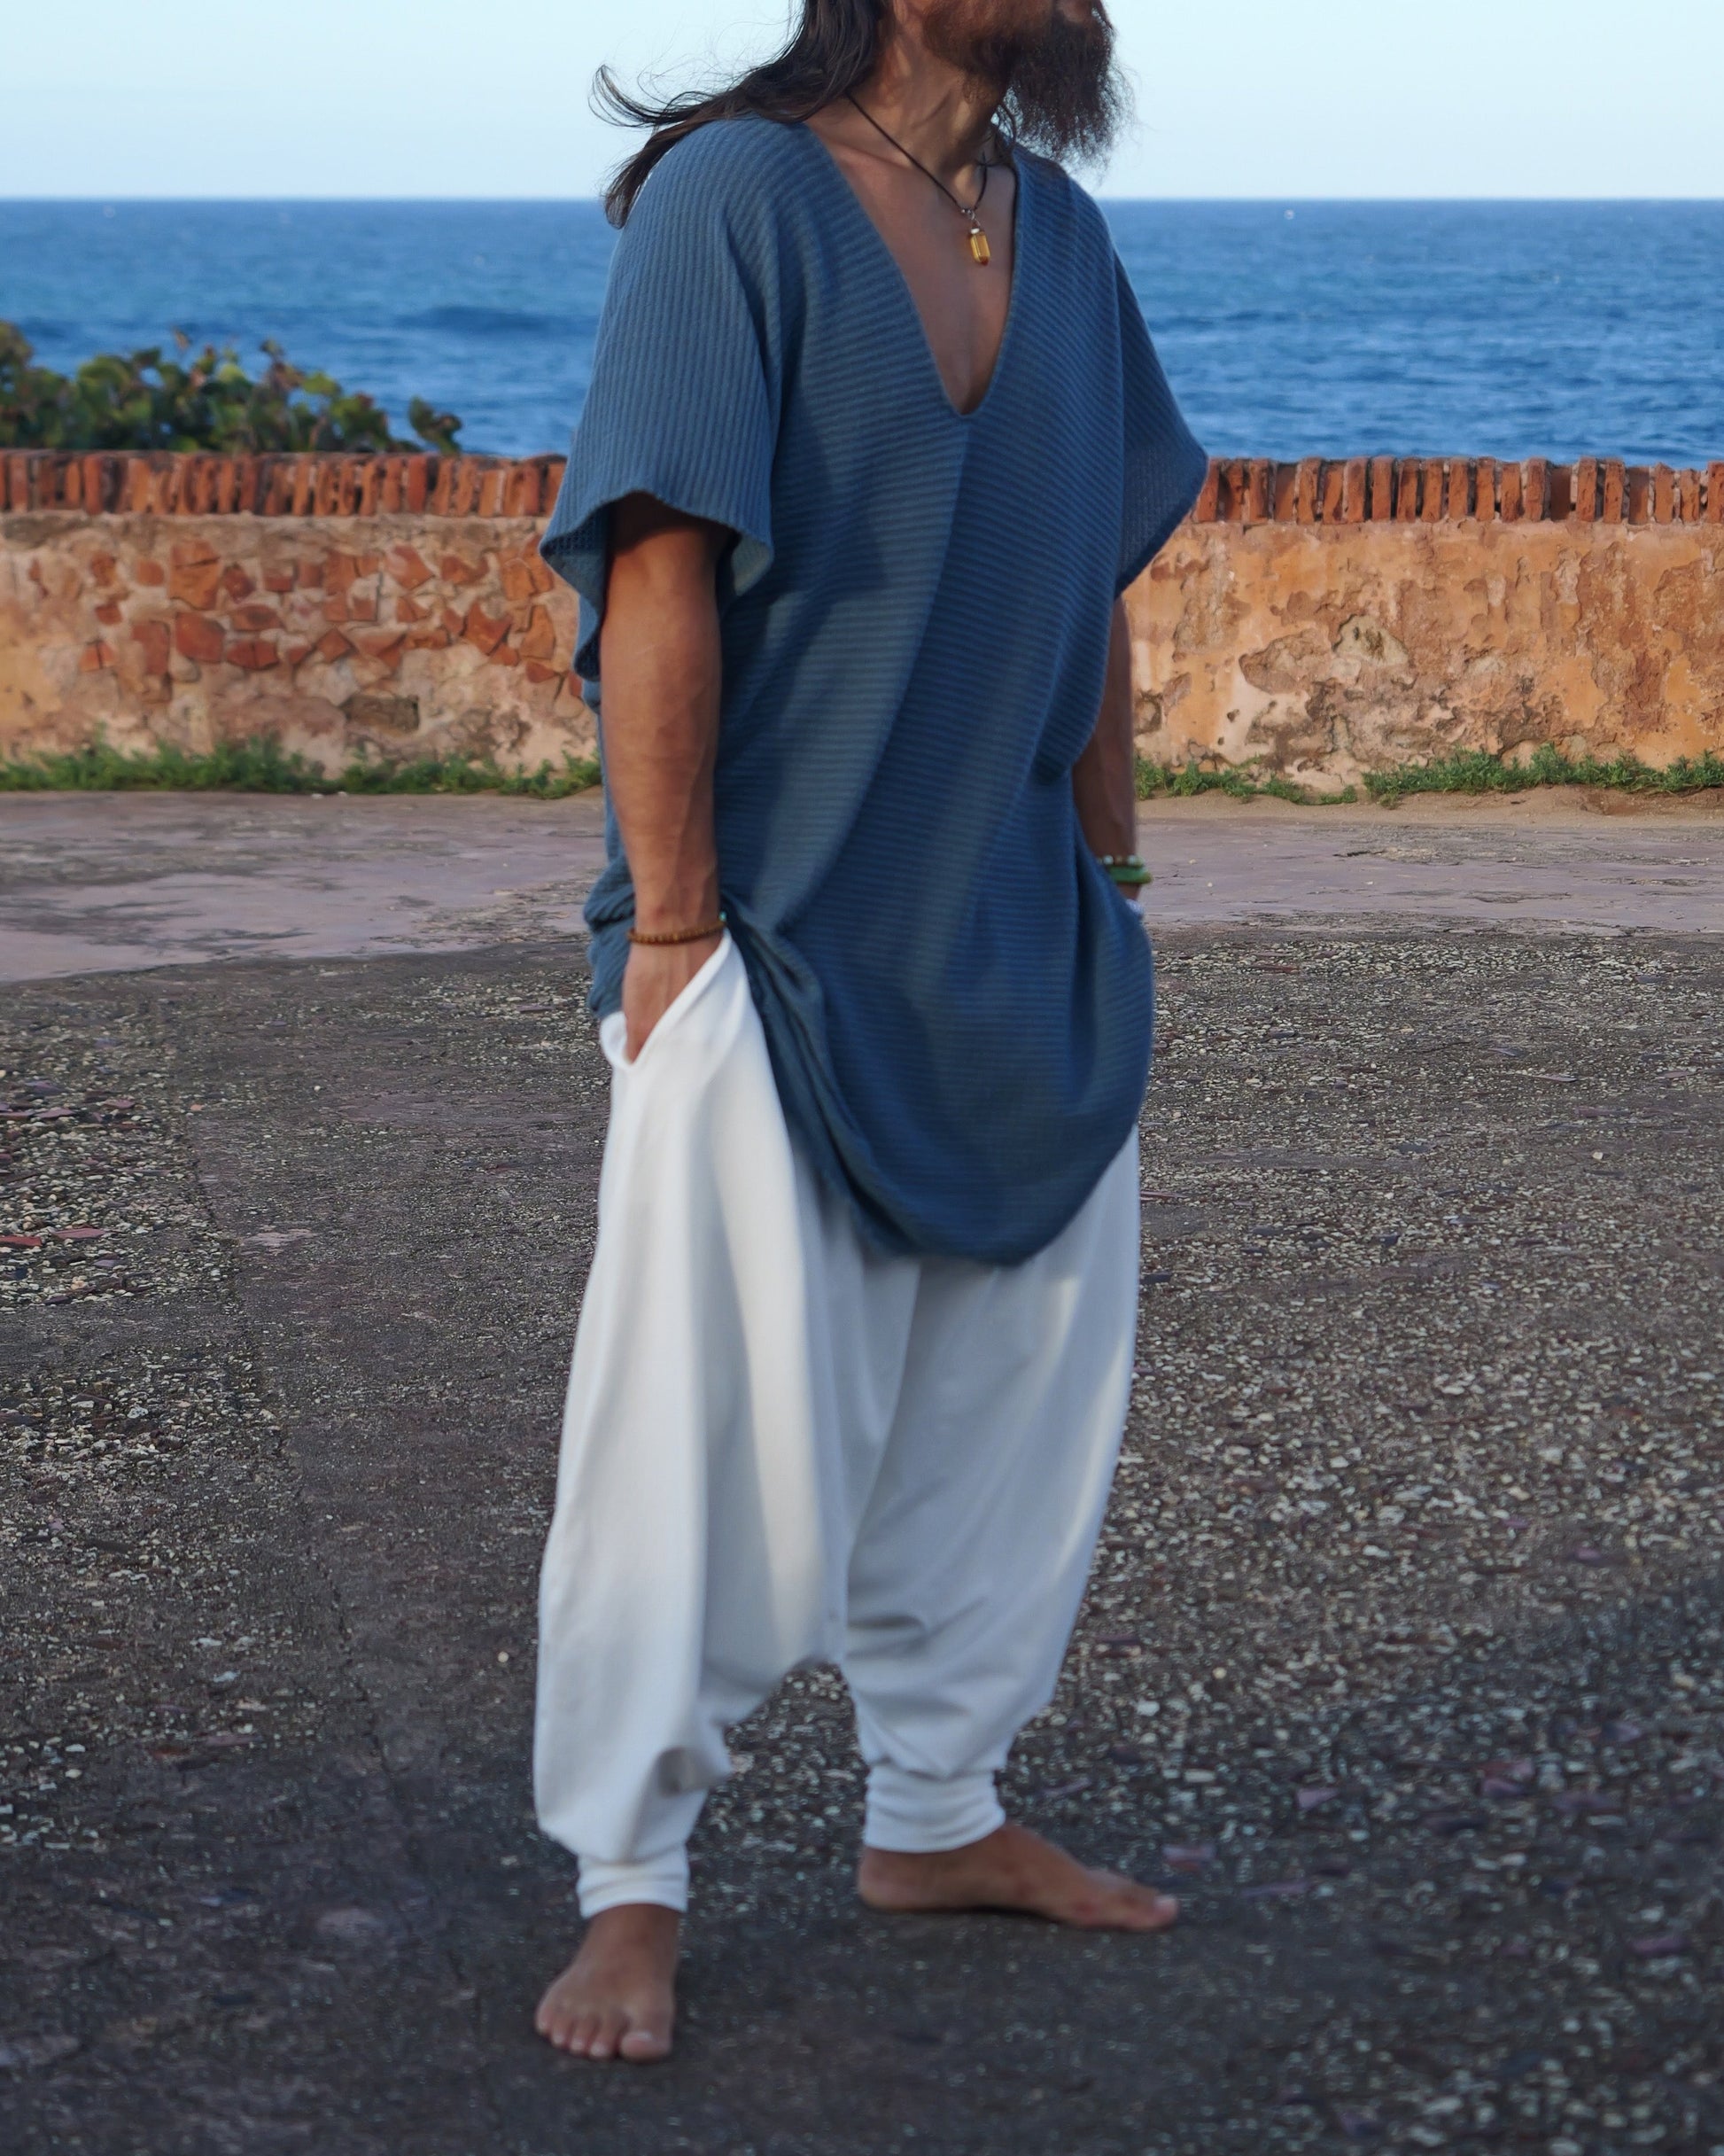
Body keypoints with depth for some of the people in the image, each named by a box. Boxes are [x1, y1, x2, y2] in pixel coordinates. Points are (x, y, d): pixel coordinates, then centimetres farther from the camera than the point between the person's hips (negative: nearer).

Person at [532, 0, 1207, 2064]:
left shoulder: (1060, 235, 9)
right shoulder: (736, 195, -13)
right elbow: (661, 576, -16)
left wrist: (1105, 883, 13)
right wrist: (671, 924, -19)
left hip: (1017, 952, 7)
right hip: (776, 947, -7)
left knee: (1015, 1398, 14)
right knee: (723, 1433, -5)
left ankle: (936, 1812, 30)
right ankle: (629, 1883, 9)